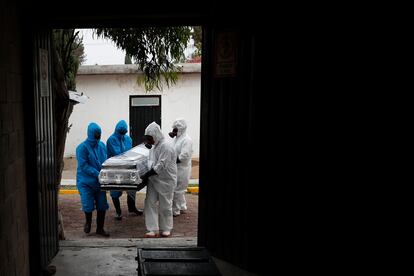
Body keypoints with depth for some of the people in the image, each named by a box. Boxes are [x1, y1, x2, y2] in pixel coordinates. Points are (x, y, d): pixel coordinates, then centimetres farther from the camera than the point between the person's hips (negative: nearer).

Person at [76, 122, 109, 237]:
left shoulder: (102, 145, 5)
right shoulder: (82, 147, -12)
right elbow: (83, 165, -17)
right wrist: (97, 174, -22)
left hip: (100, 181, 5)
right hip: (86, 181, -5)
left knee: (102, 205, 6)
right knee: (88, 205, -1)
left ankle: (100, 228, 21)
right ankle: (88, 222, 31)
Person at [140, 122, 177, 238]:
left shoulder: (166, 146, -18)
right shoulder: (154, 147, 11)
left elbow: (161, 166, -23)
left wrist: (147, 175, -21)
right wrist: (147, 175, 3)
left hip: (166, 181, -8)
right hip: (153, 180, 8)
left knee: (165, 206, 5)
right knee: (150, 203, 2)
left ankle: (166, 229, 23)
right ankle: (153, 229, 9)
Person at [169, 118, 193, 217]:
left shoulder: (186, 140, -15)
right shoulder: (176, 139, 14)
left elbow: (184, 156, -25)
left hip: (181, 169, -9)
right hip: (175, 168, 9)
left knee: (177, 190, -3)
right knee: (179, 190, 18)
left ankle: (175, 210, 6)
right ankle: (182, 207, 31)